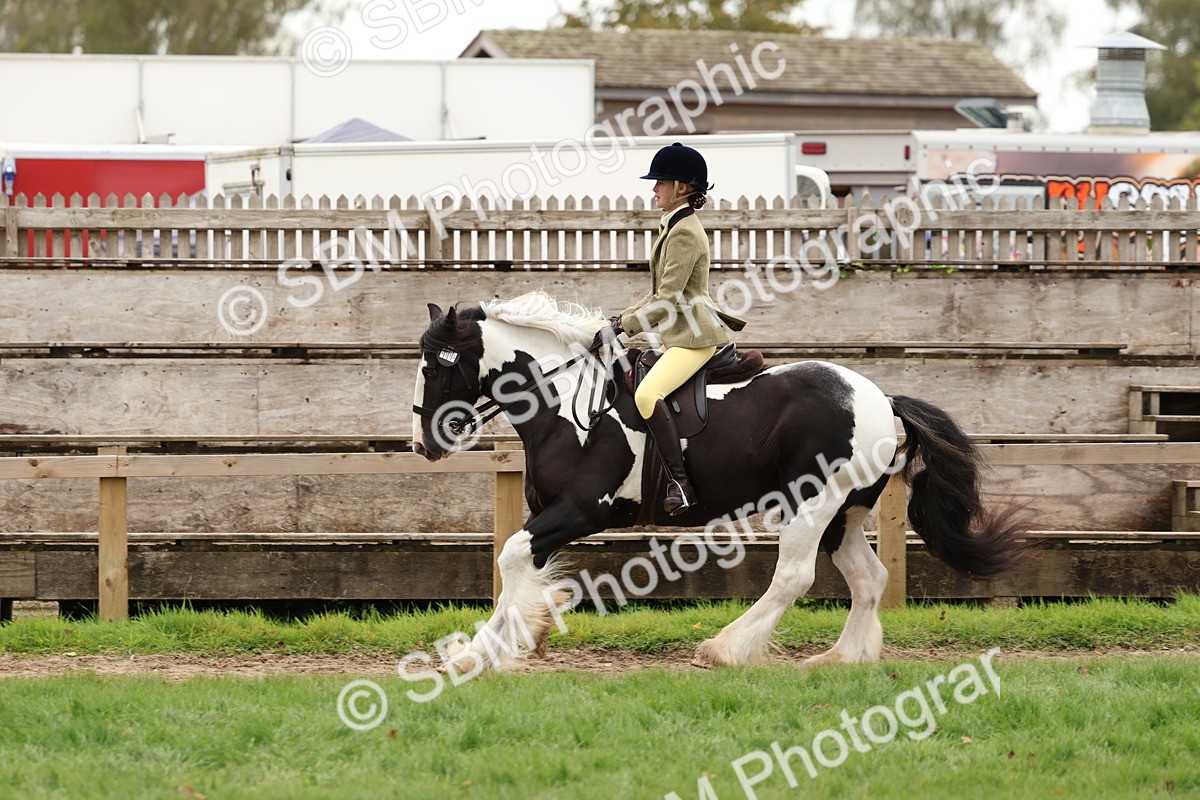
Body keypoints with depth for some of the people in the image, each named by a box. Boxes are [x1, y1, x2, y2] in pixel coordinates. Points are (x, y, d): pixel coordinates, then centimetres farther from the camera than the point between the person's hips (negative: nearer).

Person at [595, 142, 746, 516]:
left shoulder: (684, 233, -16)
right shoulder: (674, 227, 17)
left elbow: (668, 300, -19)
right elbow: (662, 294, 24)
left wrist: (623, 327, -15)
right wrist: (622, 317, 14)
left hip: (694, 337, -12)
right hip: (679, 335, 12)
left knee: (647, 393, -29)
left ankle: (680, 483, -31)